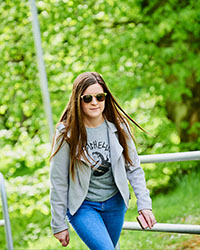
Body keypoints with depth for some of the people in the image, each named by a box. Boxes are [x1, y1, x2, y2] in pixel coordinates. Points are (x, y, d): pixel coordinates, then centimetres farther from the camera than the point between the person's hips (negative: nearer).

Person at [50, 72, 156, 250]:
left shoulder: (119, 127, -6)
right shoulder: (67, 133, -16)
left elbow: (134, 169, 1)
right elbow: (58, 182, -11)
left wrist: (144, 204, -9)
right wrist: (58, 225, -9)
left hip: (114, 203, 4)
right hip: (82, 206, -4)